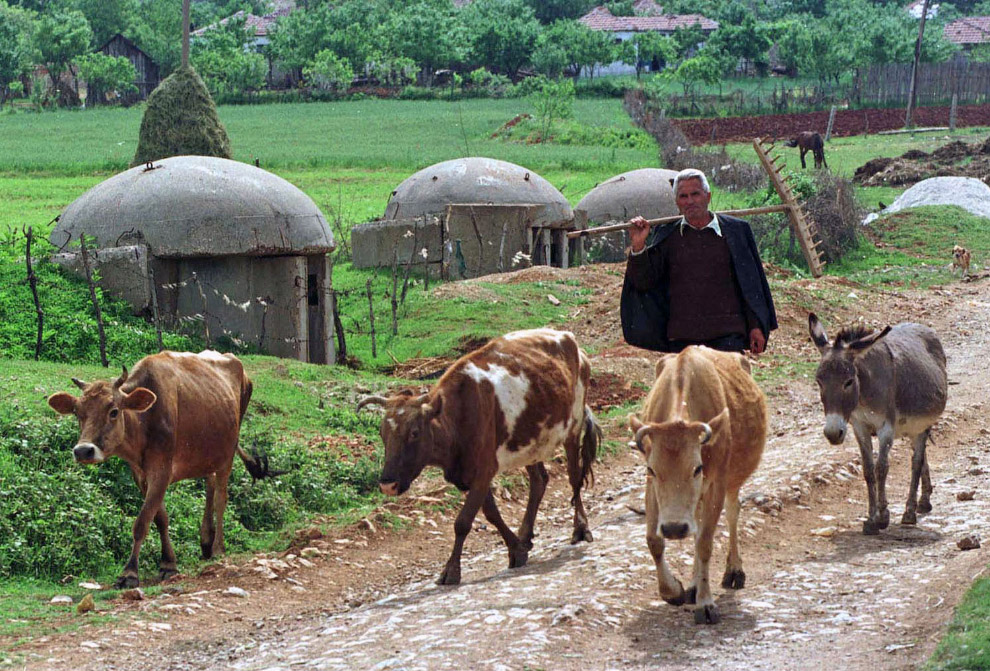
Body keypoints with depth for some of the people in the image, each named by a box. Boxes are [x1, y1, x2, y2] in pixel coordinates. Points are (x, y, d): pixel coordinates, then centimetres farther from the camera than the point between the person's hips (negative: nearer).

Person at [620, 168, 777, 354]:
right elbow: (644, 282, 6)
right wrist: (638, 246, -10)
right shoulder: (666, 235, 10)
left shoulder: (736, 230, 7)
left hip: (727, 333, -1)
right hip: (682, 337, 2)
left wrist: (756, 326, 5)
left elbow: (751, 282, 10)